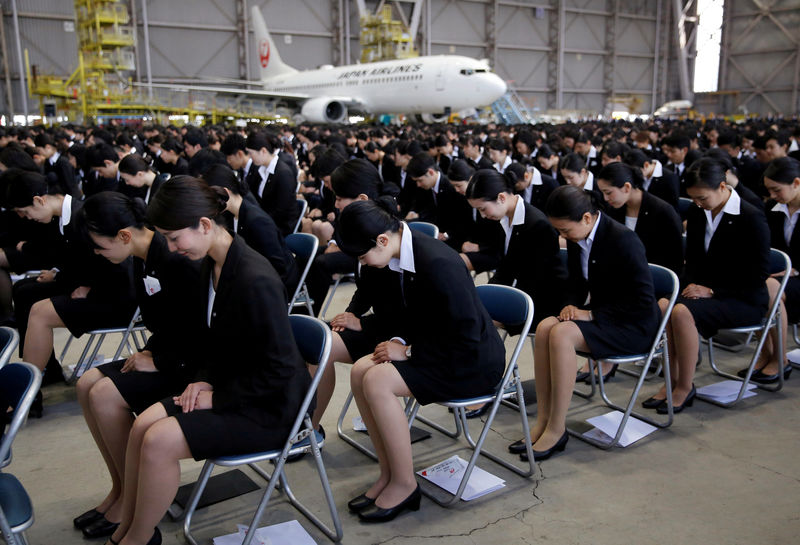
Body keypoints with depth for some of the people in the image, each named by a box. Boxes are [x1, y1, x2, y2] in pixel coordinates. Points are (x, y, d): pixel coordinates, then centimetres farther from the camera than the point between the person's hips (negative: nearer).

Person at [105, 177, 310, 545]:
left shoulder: (256, 280, -27)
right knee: (142, 425, -5)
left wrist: (217, 397, -16)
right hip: (229, 387, 8)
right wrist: (206, 379, -1)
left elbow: (278, 369, -23)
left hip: (268, 408, -8)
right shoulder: (211, 265, 2)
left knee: (160, 440, -18)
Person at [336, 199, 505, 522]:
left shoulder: (439, 264, -28)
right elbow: (392, 313, 14)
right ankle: (388, 474, 2)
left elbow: (464, 339, -25)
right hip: (432, 347, 9)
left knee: (377, 381, -23)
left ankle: (404, 484, -7)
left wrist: (408, 350, -19)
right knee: (360, 371, -10)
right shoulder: (391, 260, -3)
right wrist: (397, 341, -7)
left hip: (473, 361, -8)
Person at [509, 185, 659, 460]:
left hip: (632, 325, -7)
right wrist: (572, 305, -5)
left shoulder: (623, 239, -21)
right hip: (599, 315, 8)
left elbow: (643, 301, -21)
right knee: (545, 327, -20)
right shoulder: (577, 239, 2)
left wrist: (592, 314, -21)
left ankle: (556, 430, -21)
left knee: (562, 333, -30)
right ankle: (543, 422, -16)